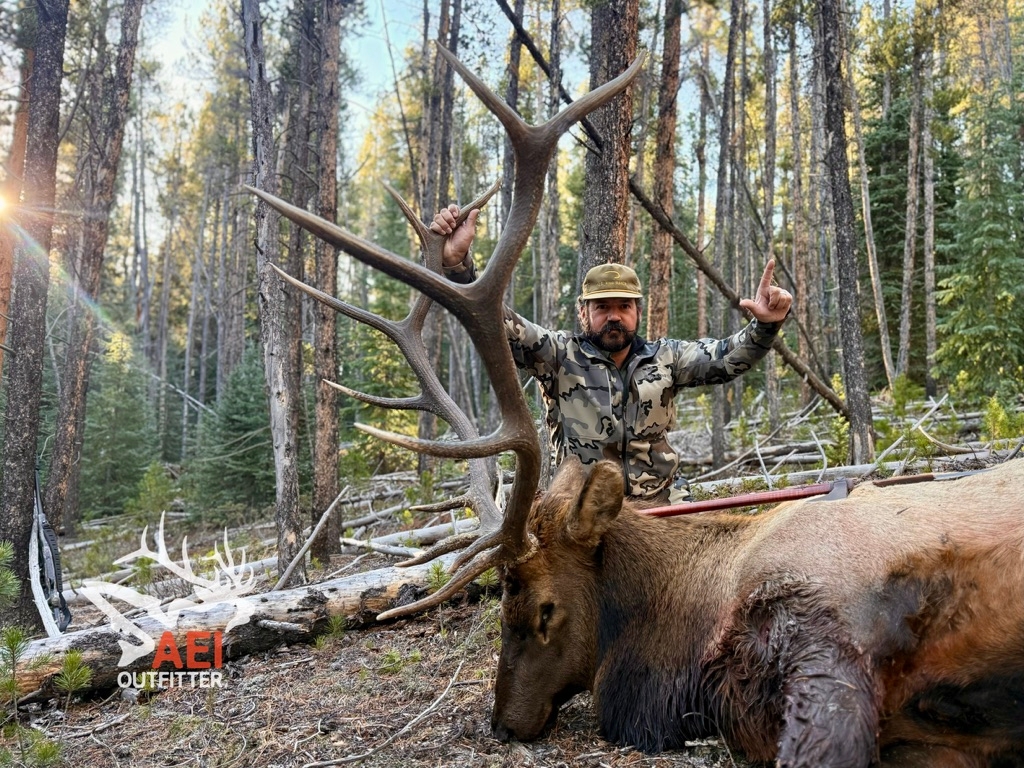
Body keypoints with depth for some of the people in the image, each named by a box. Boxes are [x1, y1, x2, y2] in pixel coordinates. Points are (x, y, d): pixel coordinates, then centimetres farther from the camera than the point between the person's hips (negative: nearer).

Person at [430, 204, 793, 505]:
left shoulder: (664, 357, 8)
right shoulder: (558, 355, -1)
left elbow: (726, 357, 1)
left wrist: (764, 325, -20)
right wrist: (457, 262, -25)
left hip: (663, 508, 3)